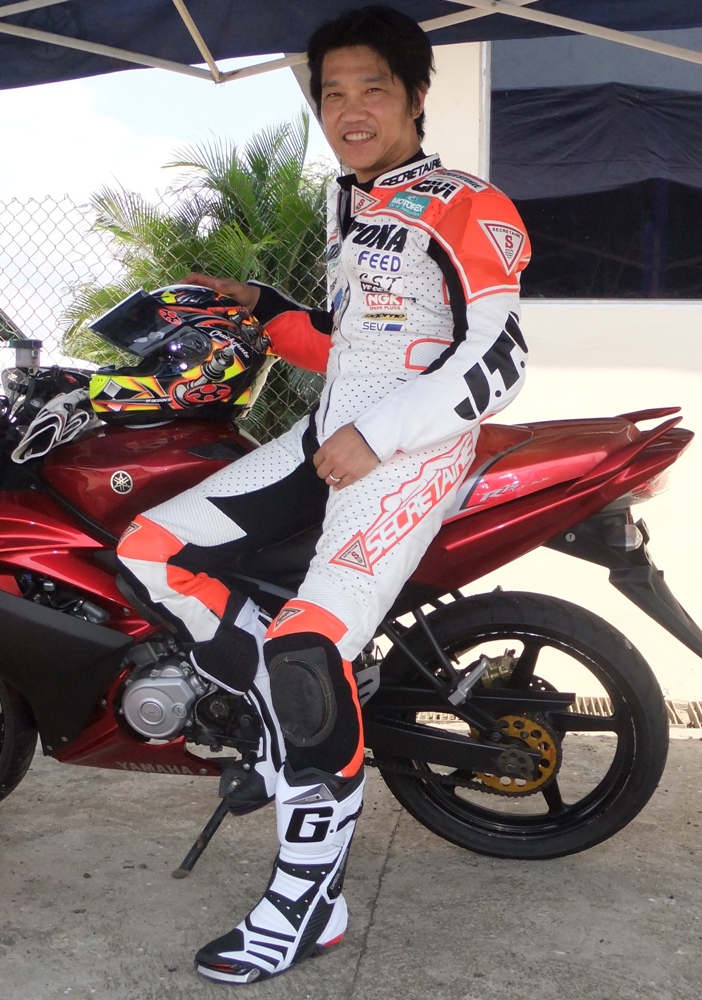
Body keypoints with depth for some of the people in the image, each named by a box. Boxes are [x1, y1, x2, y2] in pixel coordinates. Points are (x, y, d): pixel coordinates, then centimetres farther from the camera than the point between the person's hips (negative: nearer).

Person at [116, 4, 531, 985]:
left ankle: (310, 901, -5)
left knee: (308, 653, -22)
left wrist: (375, 436, -19)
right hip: (327, 436, 9)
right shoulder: (347, 208, 21)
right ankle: (287, 722, 6)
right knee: (151, 549, -3)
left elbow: (498, 357, -15)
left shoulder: (465, 208, -5)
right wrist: (264, 306, 15)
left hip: (412, 454, -8)